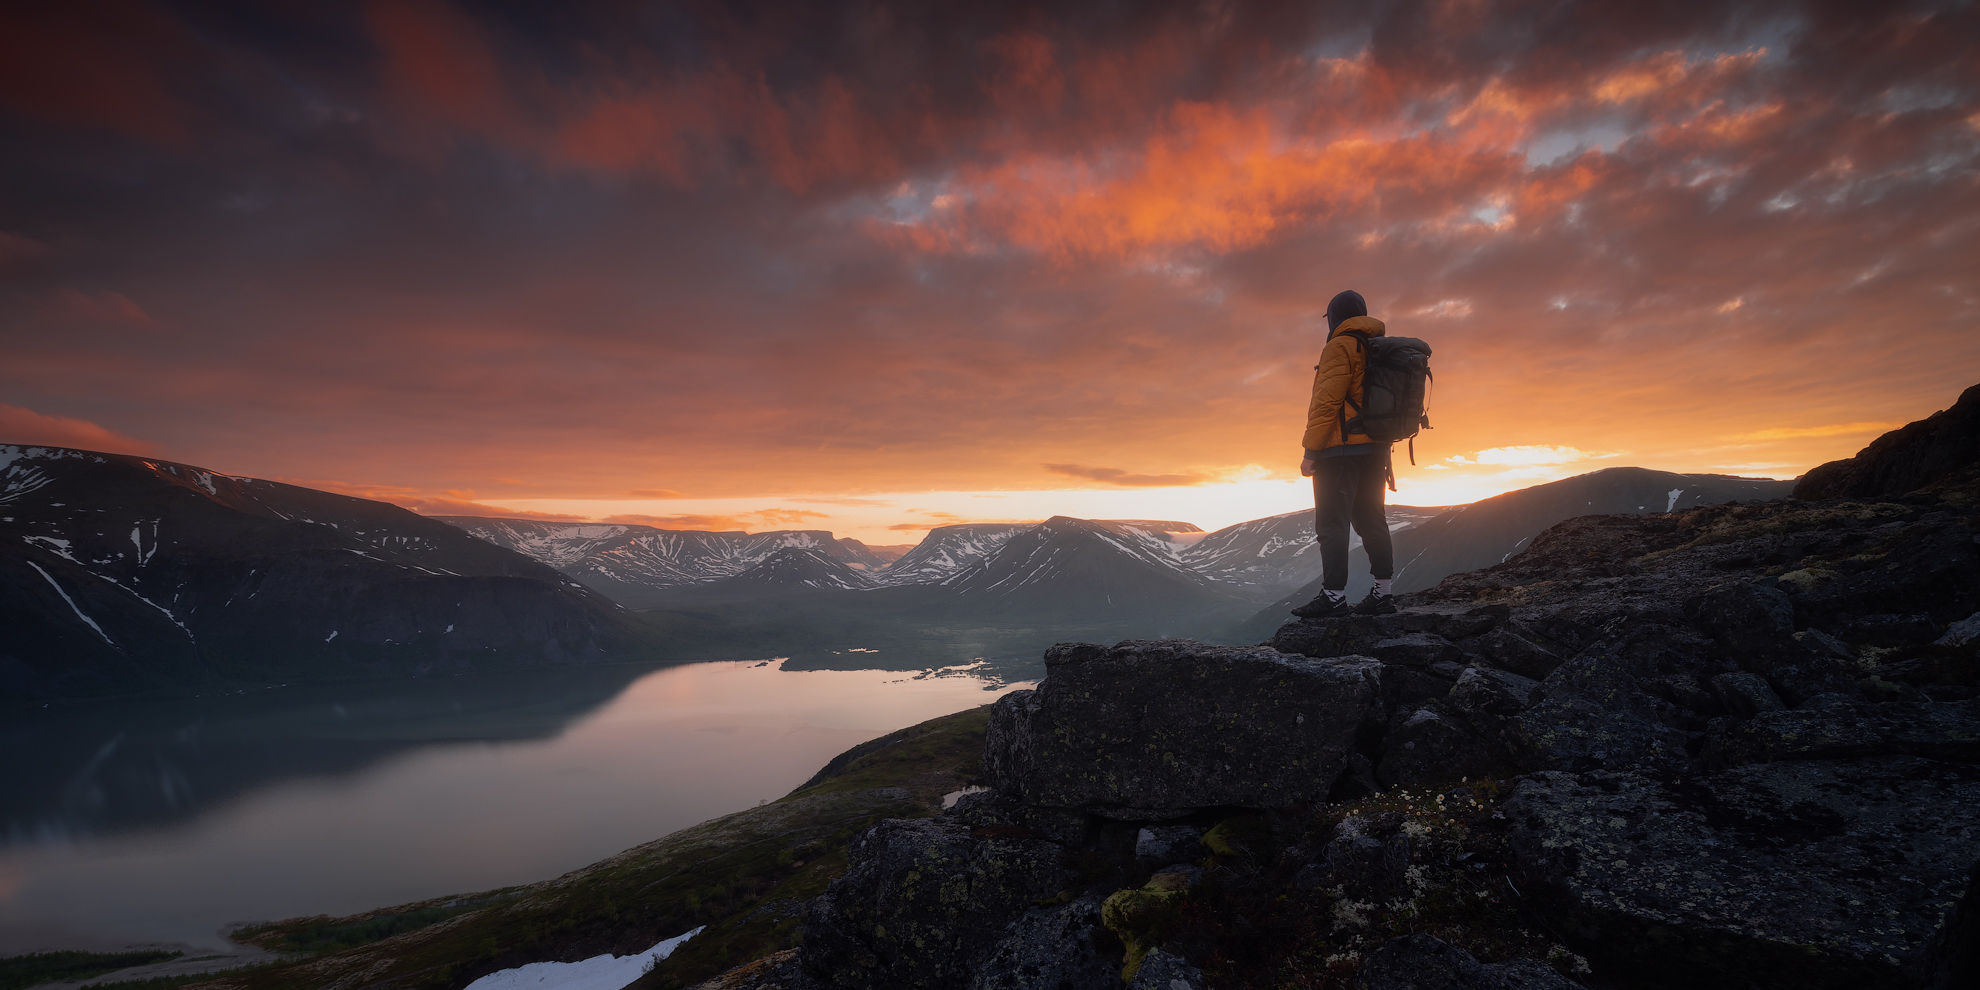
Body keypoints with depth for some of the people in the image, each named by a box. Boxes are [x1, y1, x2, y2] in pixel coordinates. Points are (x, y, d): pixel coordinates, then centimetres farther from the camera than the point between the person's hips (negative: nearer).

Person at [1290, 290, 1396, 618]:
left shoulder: (1340, 347, -8)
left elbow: (1327, 401, -17)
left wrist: (1310, 451, -16)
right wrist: (1385, 457, 23)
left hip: (1341, 447, -9)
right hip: (1374, 449, 9)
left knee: (1332, 522, -9)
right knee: (1371, 520, 12)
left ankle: (1333, 596, -11)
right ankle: (1382, 593, 15)